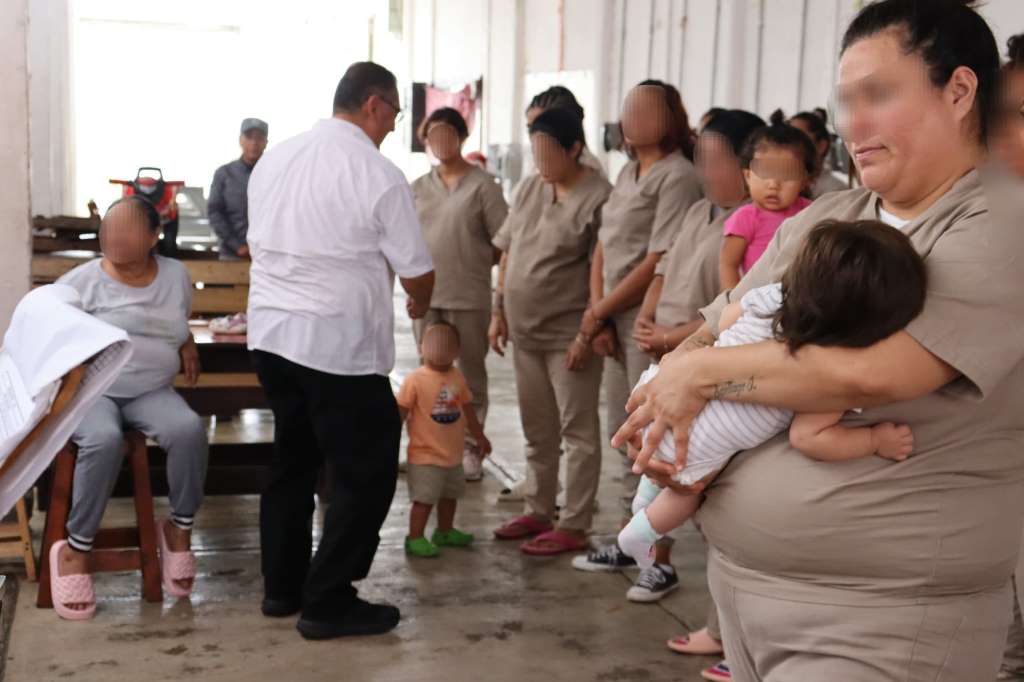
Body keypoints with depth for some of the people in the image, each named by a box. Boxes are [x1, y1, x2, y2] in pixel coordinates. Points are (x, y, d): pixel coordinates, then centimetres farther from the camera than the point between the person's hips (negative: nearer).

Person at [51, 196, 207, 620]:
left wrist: (187, 346, 8)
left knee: (189, 430, -30)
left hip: (151, 392, 3)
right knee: (104, 440, -37)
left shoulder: (176, 275, 8)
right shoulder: (82, 281, -4)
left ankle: (179, 528, -9)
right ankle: (76, 550, -21)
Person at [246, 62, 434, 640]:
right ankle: (328, 602, 8)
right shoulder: (380, 175, -11)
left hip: (270, 329, 8)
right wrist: (420, 304, 18)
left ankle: (283, 587, 28)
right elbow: (418, 272, -5)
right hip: (339, 342, -7)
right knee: (366, 472, 5)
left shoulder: (274, 159, 8)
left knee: (293, 459, 20)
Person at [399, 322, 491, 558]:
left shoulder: (457, 378, 3)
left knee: (450, 494, 20)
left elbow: (467, 410, 15)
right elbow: (401, 412, -14)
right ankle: (415, 539, 6)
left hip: (453, 455, 7)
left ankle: (445, 531, 37)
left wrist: (479, 436, 23)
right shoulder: (415, 380, -16)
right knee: (424, 499, -5)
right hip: (425, 456, -7)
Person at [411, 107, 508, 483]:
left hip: (469, 297, -4)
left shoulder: (482, 184, -3)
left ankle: (469, 448, 14)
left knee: (471, 375, 5)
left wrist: (473, 261, -5)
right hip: (425, 295, 5)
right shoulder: (419, 188, 11)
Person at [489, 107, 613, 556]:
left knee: (577, 431, 2)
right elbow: (508, 254, 15)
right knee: (536, 430, 17)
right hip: (524, 331, 7)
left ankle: (573, 526, 9)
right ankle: (537, 511, 30)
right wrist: (499, 311, 12)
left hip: (568, 334, -7)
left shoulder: (598, 198, -13)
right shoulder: (529, 188, 9)